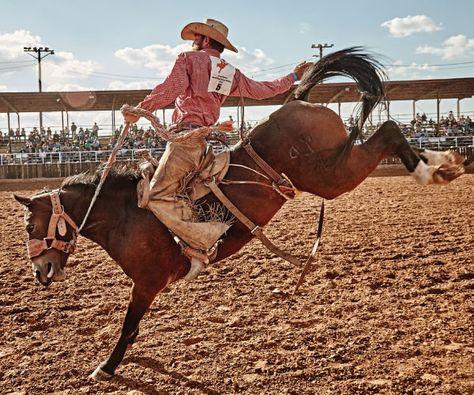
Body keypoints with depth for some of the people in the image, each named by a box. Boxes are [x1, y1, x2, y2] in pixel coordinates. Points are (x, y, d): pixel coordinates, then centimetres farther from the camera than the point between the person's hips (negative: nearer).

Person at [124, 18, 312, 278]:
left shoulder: (189, 58, 4)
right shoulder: (232, 73, 20)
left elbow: (169, 90, -12)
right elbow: (262, 90, 28)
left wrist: (139, 110, -12)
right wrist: (294, 77, 43)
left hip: (185, 135, -8)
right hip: (207, 138, 8)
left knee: (157, 196, -13)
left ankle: (202, 239, -26)